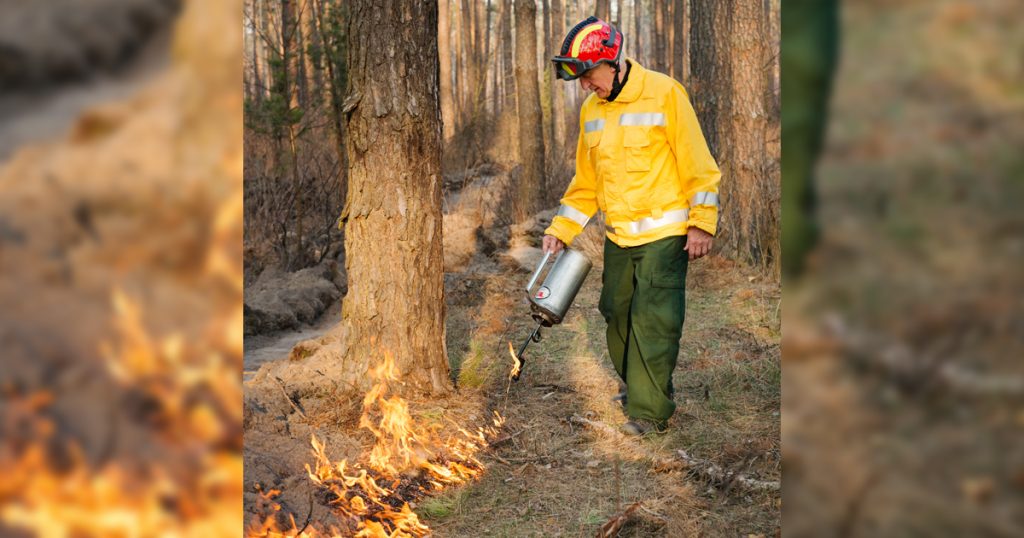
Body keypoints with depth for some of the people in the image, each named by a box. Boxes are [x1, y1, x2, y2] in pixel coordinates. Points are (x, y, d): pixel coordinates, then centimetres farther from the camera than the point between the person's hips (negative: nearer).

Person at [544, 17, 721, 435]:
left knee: (653, 320, -9)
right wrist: (560, 230, 9)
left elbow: (697, 163, -9)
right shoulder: (591, 111, 9)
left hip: (664, 235, -6)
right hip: (618, 238, 7)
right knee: (617, 315, 12)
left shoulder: (665, 94, -10)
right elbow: (585, 182, 16)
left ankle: (650, 409, -1)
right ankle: (636, 387, 31)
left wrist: (701, 224, -13)